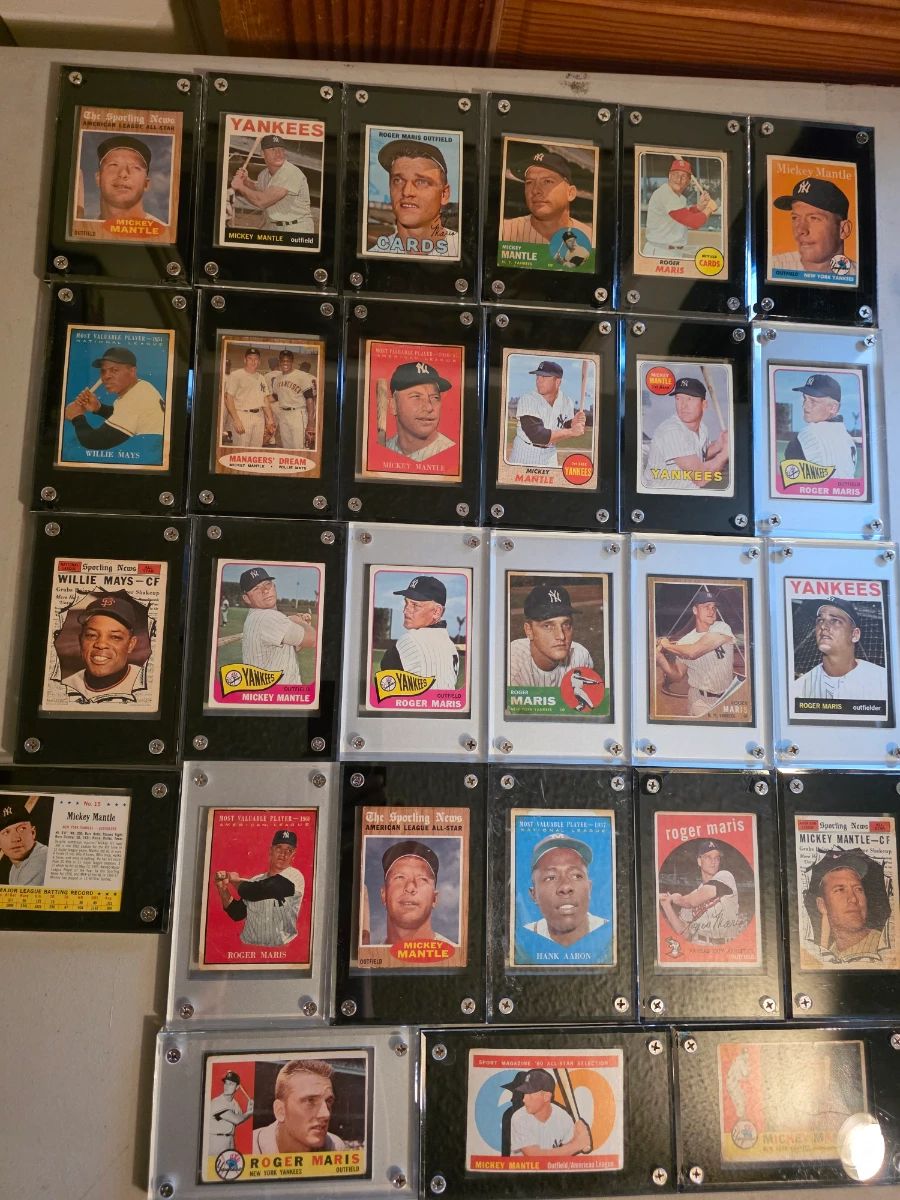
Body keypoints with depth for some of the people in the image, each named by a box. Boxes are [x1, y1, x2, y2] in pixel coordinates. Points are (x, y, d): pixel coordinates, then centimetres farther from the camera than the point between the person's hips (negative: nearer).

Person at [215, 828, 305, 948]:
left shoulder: (294, 876, -5)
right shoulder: (255, 881, 15)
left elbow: (258, 891, -12)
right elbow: (237, 914, 13)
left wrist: (235, 880, 5)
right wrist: (222, 888, 1)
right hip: (247, 950, 4)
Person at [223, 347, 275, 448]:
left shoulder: (261, 378, 18)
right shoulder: (235, 375, -3)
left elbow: (266, 399, 20)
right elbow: (228, 398, -9)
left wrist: (270, 419, 10)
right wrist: (236, 420, -17)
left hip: (259, 416, 6)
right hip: (242, 415, -6)